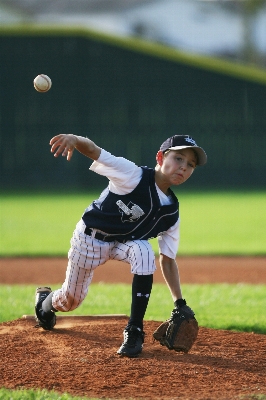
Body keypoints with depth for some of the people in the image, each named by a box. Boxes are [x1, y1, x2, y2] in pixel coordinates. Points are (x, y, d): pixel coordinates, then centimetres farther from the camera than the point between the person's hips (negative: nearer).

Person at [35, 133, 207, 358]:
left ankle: (134, 332, -22)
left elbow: (168, 260, -5)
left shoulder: (171, 212, -12)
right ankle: (46, 301, 49)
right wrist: (74, 139, -61)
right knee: (70, 301, 7)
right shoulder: (133, 175, -27)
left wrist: (180, 303, -13)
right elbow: (92, 150, -36)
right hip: (90, 237, -3)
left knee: (144, 252, -31)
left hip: (126, 242, 3)